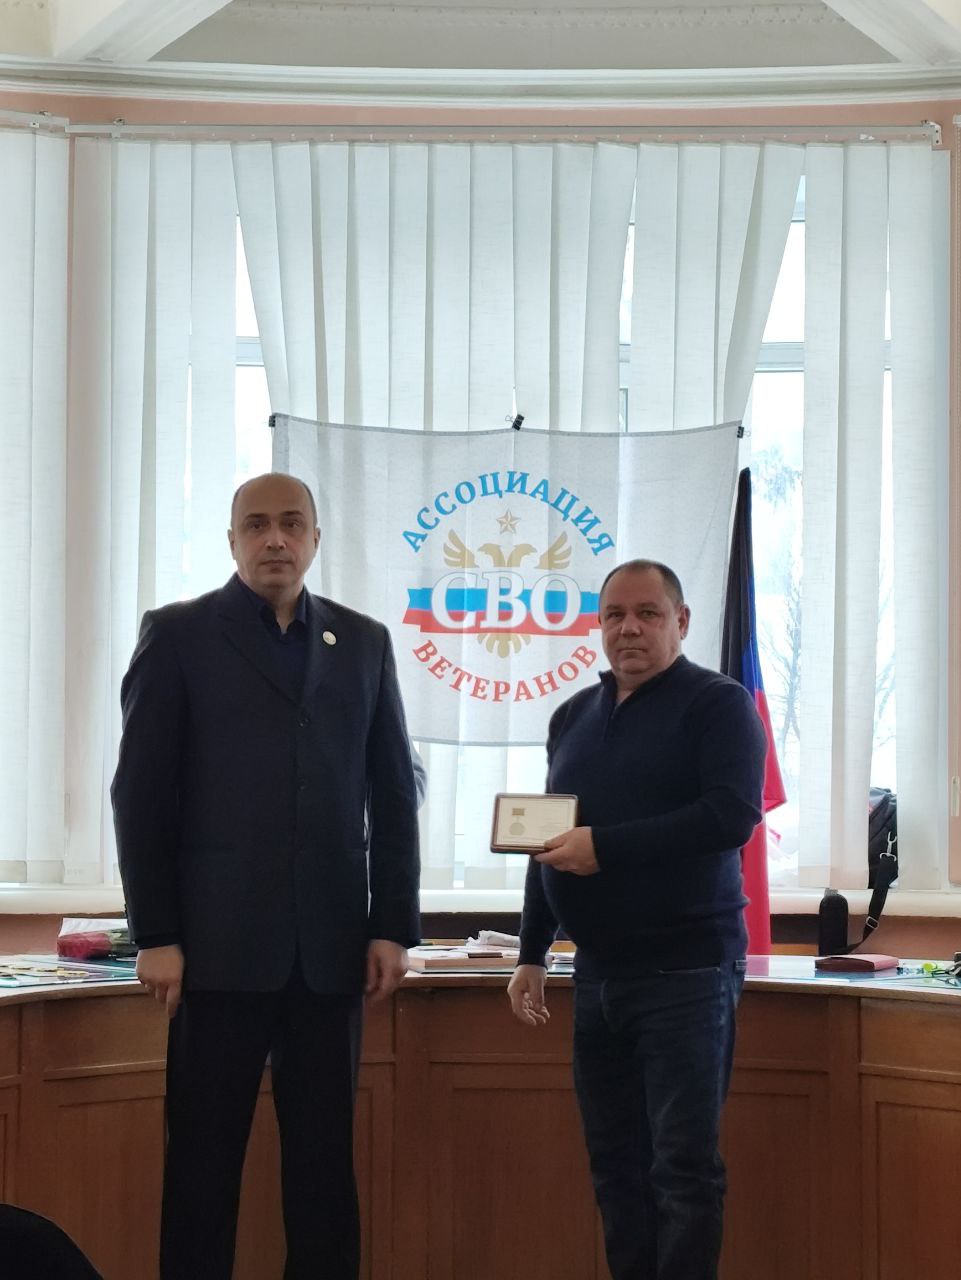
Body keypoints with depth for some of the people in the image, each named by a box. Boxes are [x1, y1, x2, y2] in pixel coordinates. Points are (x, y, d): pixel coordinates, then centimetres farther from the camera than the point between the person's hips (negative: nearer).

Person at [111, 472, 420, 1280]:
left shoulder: (364, 641, 11)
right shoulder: (179, 635, 3)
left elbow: (393, 793, 11)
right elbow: (142, 792, -1)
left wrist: (394, 925, 3)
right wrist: (155, 934, -7)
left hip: (331, 942, 3)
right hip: (222, 939, -2)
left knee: (325, 1153, 6)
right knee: (204, 1153, 2)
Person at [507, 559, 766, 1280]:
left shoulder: (717, 704, -4)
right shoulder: (573, 718, 15)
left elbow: (732, 815, -19)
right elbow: (552, 842, 20)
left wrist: (604, 847, -19)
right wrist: (532, 956, 15)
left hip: (686, 970, -6)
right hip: (598, 973, 6)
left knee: (683, 1167, -6)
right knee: (615, 1165, 8)